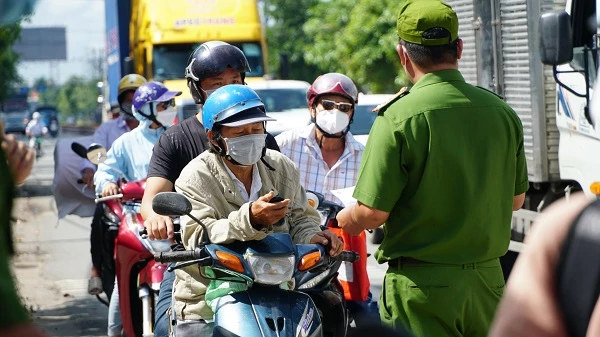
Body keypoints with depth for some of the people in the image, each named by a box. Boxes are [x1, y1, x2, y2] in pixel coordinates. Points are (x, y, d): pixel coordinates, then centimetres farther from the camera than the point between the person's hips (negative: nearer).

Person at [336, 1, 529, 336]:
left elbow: (373, 212, -14)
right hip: (487, 280, 5)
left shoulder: (398, 117, -14)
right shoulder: (502, 112, 2)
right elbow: (516, 199, 13)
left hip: (421, 286, -5)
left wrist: (344, 220, 7)